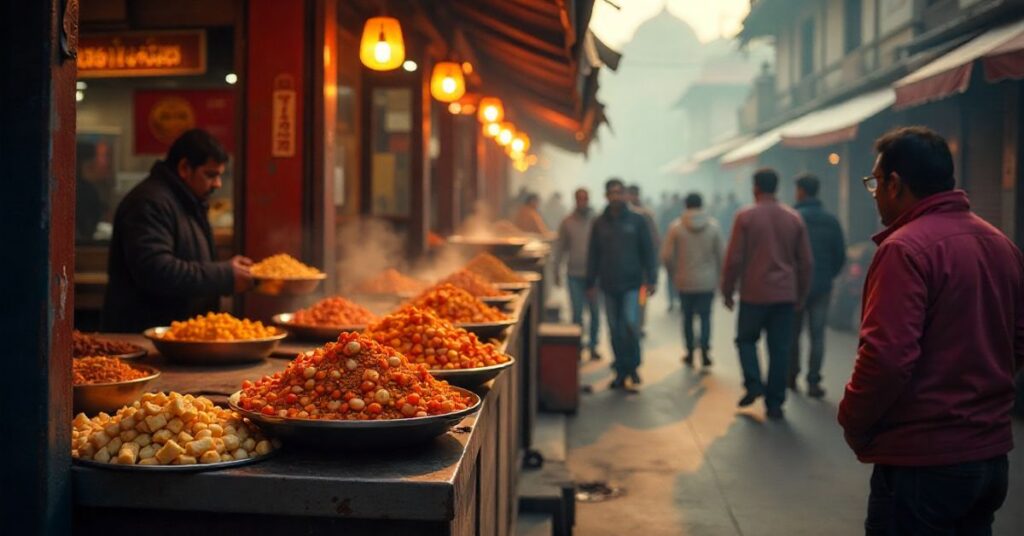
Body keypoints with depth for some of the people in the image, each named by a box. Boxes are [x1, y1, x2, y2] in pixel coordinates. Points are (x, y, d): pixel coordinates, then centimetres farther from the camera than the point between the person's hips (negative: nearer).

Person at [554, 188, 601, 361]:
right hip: (575, 274, 0)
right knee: (577, 313, 0)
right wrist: (557, 271, 5)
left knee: (595, 312, 6)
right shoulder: (567, 223, 3)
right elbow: (560, 248, 8)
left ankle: (592, 345, 19)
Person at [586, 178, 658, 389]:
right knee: (615, 329, 6)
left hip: (631, 282, -2)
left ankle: (632, 366, 2)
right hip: (609, 284, 3)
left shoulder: (636, 220, 2)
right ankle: (621, 371, 17)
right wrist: (591, 283, 8)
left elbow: (648, 251, 3)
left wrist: (651, 279, -3)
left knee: (630, 322, -17)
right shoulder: (599, 223, 7)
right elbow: (593, 255, 11)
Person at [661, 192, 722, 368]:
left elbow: (666, 256, -8)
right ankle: (704, 352, -7)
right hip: (707, 281, 0)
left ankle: (690, 353, 17)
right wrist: (717, 274, 13)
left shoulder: (676, 227, -6)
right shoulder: (713, 226, -5)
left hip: (685, 281, 0)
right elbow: (720, 255, -2)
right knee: (705, 316, 7)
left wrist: (673, 272, 9)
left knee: (688, 316, 13)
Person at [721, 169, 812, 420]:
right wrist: (801, 294, 15)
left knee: (746, 339, 16)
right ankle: (774, 403, 6)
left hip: (754, 294, -2)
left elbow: (734, 259, -7)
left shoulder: (746, 217, -5)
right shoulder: (794, 218, 5)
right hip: (785, 295, 3)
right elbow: (805, 261, 6)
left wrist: (727, 290, 3)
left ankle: (753, 384, -1)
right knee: (780, 349, 5)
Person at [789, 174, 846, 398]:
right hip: (822, 287, 2)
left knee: (793, 333, 12)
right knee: (817, 336, 4)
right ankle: (813, 382, 1)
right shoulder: (831, 220, 2)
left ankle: (792, 377, 18)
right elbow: (840, 255, 4)